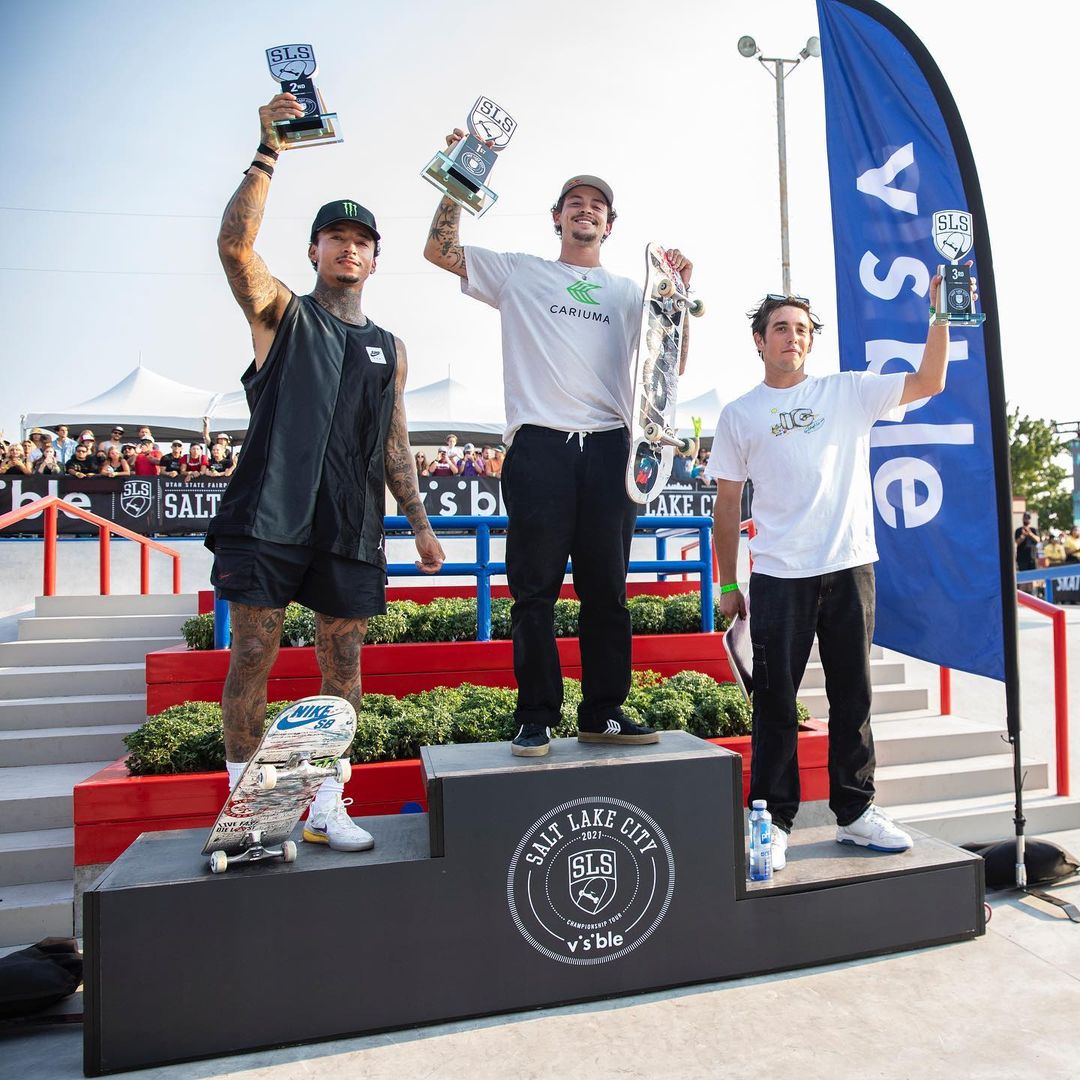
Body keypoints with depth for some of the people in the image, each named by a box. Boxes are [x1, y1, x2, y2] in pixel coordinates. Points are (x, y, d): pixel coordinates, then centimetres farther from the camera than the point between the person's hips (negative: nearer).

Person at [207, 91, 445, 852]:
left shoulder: (389, 349, 19)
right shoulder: (282, 315, 11)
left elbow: (395, 446, 18)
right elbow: (235, 245, -9)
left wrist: (421, 524, 11)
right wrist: (268, 153, -11)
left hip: (352, 527, 3)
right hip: (271, 513, -3)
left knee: (343, 661, 3)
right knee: (254, 653, -3)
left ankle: (326, 805, 14)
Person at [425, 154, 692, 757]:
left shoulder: (628, 292, 22)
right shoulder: (519, 274, 17)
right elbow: (440, 250, 13)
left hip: (608, 447, 3)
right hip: (539, 446, -2)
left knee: (607, 591, 5)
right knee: (536, 591, -2)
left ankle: (604, 714, 14)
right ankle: (536, 718, 7)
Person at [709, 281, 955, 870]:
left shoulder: (849, 391, 10)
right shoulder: (739, 414, 7)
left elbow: (928, 382, 3)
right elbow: (727, 504, 7)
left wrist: (939, 314, -8)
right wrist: (727, 585, 5)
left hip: (851, 568, 2)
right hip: (779, 577, -1)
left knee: (852, 696, 10)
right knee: (775, 702, 2)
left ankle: (854, 812, 25)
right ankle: (773, 821, 14)